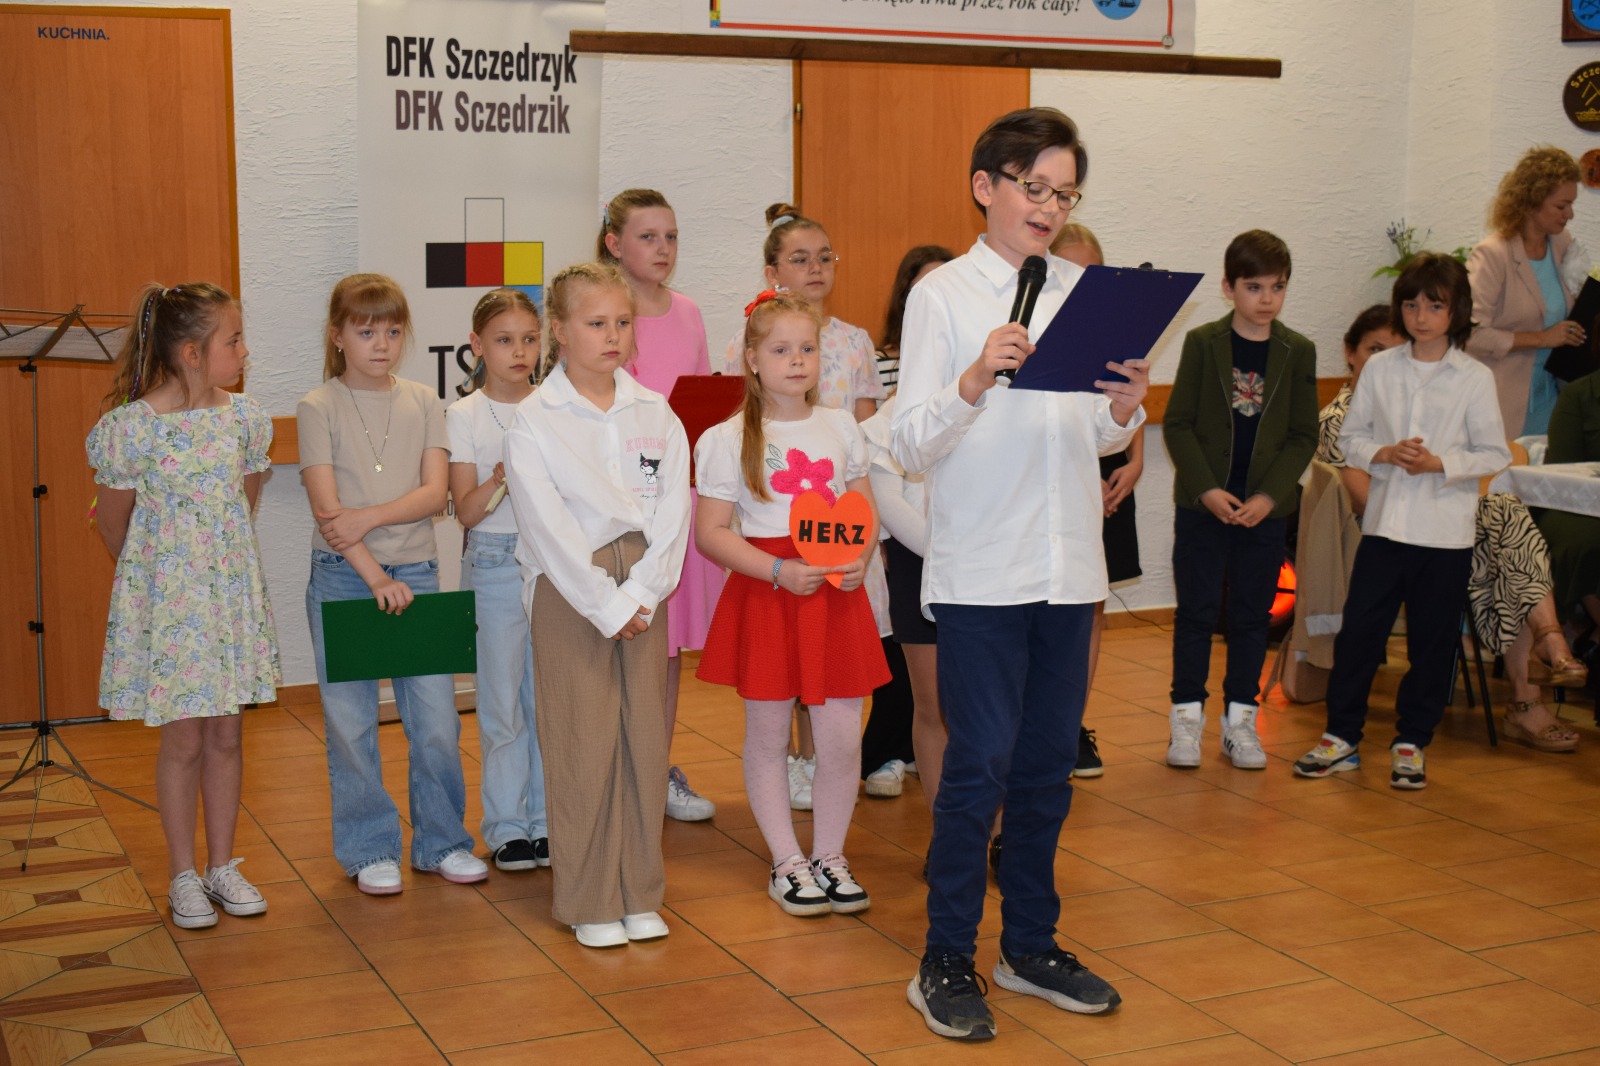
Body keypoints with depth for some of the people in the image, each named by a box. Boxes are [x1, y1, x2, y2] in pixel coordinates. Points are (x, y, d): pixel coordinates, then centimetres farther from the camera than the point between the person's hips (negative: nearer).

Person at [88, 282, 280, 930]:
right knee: (183, 737, 2)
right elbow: (113, 521, -2)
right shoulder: (134, 426, -15)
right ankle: (183, 876, 16)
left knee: (225, 733, 10)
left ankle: (222, 866, 22)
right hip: (169, 597, -4)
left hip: (231, 589, 4)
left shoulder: (244, 418, 0)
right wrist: (149, 576, 11)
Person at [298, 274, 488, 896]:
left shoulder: (424, 404, 8)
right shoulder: (318, 408, -1)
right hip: (342, 579, -2)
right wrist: (374, 575, -17)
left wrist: (371, 516, -17)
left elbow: (435, 493, -2)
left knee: (437, 722, 1)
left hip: (416, 573, 2)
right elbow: (327, 507, -9)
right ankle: (370, 850, 18)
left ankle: (441, 843, 18)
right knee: (351, 723, 4)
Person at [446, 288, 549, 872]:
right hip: (494, 565, -2)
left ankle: (547, 818, 17)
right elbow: (466, 512, -6)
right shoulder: (464, 415, -1)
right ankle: (506, 825, 15)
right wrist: (501, 478, -24)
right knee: (502, 702, 4)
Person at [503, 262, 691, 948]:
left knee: (644, 734, 8)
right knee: (581, 742, 0)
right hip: (568, 591, -3)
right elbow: (549, 526, -10)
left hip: (642, 588, 4)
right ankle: (589, 901, 12)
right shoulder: (534, 421, -5)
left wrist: (639, 594, -11)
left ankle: (641, 893, 20)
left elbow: (673, 510, 0)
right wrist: (605, 606, -13)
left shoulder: (656, 415, 6)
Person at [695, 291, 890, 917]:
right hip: (765, 591, -3)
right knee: (768, 734, 7)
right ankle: (787, 863, 21)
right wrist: (779, 571, -17)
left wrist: (860, 559, -6)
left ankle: (830, 857, 20)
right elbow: (710, 532, -6)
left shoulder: (841, 427, 9)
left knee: (842, 738, 2)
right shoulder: (728, 439, -4)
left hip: (837, 592, 3)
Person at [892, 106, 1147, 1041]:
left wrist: (1126, 410, -6)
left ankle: (1031, 946, 26)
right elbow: (912, 446, -9)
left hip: (1069, 565, 5)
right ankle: (946, 963, 9)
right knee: (981, 766, -4)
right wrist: (973, 382, -25)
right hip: (980, 569, -5)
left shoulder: (1086, 291, 10)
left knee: (1050, 763, 12)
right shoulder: (943, 295, -2)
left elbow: (1100, 438, 15)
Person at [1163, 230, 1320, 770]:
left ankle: (1240, 719, 17)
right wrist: (1208, 491, -13)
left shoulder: (1299, 352, 2)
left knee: (1253, 614, 7)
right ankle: (1187, 716, 12)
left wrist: (1267, 497, -10)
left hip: (1265, 508, 1)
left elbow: (1303, 436, 1)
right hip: (1202, 505, -1)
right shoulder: (1202, 343, -2)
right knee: (1196, 610, 2)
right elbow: (1177, 424, -3)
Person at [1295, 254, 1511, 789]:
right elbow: (1350, 437, 7)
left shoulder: (1475, 378, -3)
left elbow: (1495, 454, -2)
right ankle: (1341, 736, 15)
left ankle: (1411, 742, 19)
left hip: (1445, 532, -2)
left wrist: (1439, 463, -16)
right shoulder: (1379, 369, 4)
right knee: (1358, 630, 4)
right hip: (1385, 522, 2)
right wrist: (1385, 454, -11)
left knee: (1432, 641, 6)